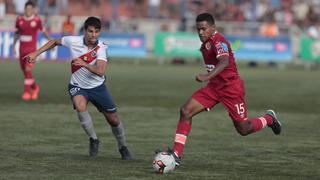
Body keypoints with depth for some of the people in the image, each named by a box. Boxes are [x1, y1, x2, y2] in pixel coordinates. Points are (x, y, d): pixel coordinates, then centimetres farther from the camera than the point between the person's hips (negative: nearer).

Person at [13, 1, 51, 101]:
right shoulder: (19, 20, 3)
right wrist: (14, 46, 11)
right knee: (24, 70, 12)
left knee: (28, 70, -16)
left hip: (32, 49, -4)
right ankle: (35, 87, 34)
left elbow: (44, 31, 7)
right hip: (22, 49, 4)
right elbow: (17, 33, 13)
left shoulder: (37, 20, -6)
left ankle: (27, 92, -11)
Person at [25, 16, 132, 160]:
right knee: (80, 106, -33)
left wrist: (84, 64, -49)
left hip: (97, 87, 0)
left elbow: (100, 71, -34)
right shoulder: (73, 41, -17)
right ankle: (93, 139, -11)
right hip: (78, 87, 0)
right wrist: (36, 53, 1)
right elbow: (55, 42, 4)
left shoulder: (101, 48, -20)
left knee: (114, 120, 5)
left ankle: (123, 147, 34)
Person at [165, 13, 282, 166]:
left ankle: (269, 119, 34)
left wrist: (207, 76, -53)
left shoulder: (218, 41, -21)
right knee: (185, 111, -10)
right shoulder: (205, 43, 7)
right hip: (214, 87, 8)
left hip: (231, 88, -8)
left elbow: (224, 62, -40)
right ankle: (176, 155, -12)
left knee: (243, 129, 2)